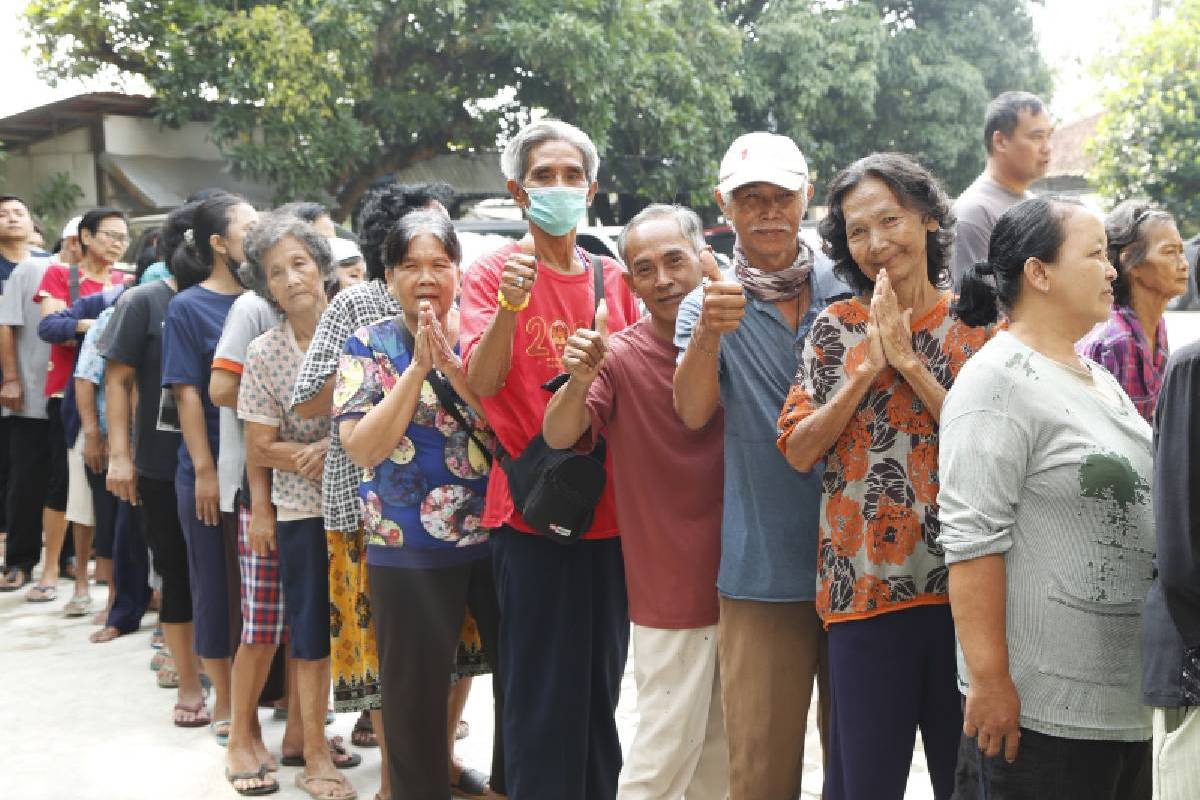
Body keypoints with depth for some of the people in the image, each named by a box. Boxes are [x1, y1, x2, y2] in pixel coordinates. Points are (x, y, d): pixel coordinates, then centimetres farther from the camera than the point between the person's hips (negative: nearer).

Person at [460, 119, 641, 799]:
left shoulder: (615, 280, 9)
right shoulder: (495, 273, -3)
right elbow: (482, 382, -15)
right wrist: (508, 307, -29)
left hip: (610, 507, 4)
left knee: (602, 685, 14)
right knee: (542, 690, 2)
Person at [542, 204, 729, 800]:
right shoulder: (620, 357, -11)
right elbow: (558, 436, -22)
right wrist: (579, 380, -42)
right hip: (669, 588, -4)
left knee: (723, 741, 17)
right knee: (667, 747, 1)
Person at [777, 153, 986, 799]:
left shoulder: (975, 323, 2)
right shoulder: (836, 327, 5)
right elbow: (798, 452, -3)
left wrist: (909, 361, -14)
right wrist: (869, 367, -10)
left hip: (961, 578, 0)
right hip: (864, 582, 0)